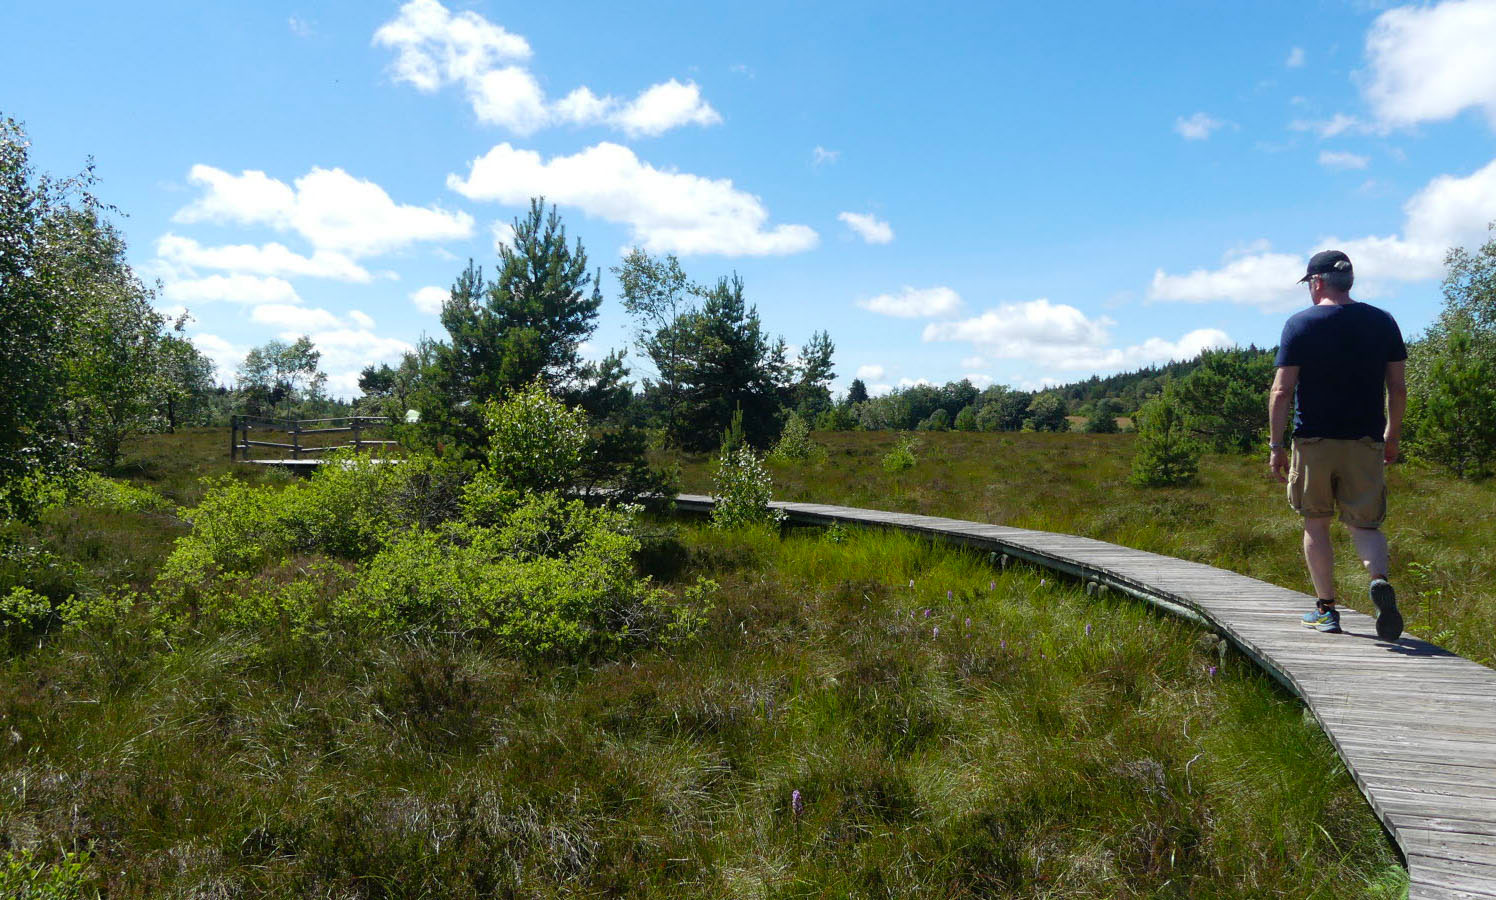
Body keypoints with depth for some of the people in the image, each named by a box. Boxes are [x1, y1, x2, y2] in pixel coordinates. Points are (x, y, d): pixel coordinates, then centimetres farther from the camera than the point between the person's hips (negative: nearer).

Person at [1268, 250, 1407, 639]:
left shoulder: (1300, 324, -4)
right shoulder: (1383, 322, 5)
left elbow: (1281, 391, -8)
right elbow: (1398, 389, 6)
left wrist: (1275, 447, -3)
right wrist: (1392, 437, 18)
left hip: (1314, 441, -2)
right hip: (1366, 442, 2)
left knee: (1316, 523, 10)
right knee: (1364, 524, 10)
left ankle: (1326, 608, 12)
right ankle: (1380, 580, -19)